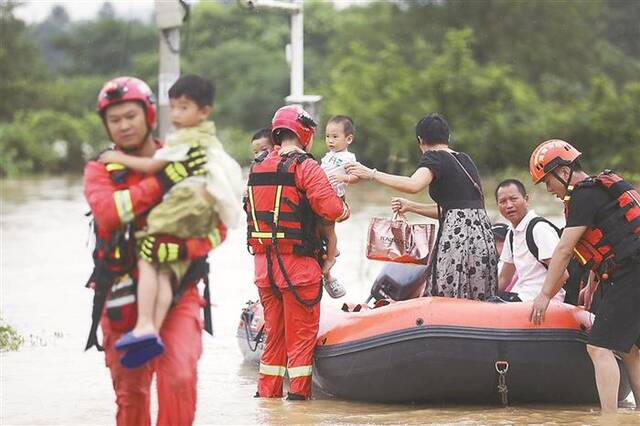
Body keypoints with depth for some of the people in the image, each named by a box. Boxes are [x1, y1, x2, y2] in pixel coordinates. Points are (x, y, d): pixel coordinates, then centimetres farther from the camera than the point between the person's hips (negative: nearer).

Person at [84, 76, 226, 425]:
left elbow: (217, 227, -2)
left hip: (177, 290, -1)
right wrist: (163, 180, -26)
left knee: (179, 376, -21)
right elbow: (107, 212, -19)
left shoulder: (189, 165, 4)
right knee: (130, 391, 9)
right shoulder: (100, 170, 4)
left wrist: (183, 248, -22)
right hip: (121, 296, 1)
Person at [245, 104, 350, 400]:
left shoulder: (257, 167, 10)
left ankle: (268, 390, 18)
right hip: (297, 264, -6)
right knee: (302, 331, 2)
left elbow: (251, 209, 11)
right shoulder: (305, 166, -10)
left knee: (274, 329, 15)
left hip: (263, 263, 6)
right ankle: (299, 392, 4)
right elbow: (331, 209, -17)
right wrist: (344, 209, 2)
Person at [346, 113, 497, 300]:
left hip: (458, 236, -8)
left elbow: (414, 185, -22)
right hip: (483, 235, 8)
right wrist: (410, 206, 30)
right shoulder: (464, 159, 22)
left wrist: (371, 174, -18)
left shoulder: (433, 157, -1)